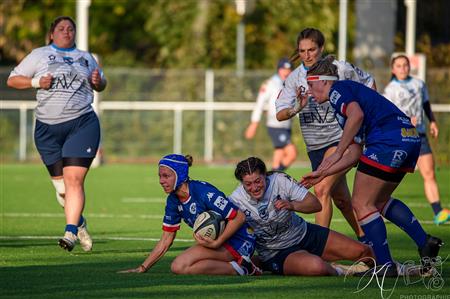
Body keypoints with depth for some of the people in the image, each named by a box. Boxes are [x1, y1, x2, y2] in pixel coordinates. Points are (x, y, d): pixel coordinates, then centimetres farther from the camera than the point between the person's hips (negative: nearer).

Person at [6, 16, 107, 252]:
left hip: (82, 124, -1)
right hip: (48, 128, 1)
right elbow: (12, 80, 9)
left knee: (74, 180, -16)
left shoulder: (85, 58, 17)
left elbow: (100, 85, 28)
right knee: (60, 185, 4)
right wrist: (36, 82, -8)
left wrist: (98, 81, 4)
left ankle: (70, 232, -20)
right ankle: (79, 224, 28)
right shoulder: (39, 55, 11)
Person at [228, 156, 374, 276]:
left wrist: (292, 205, -32)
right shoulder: (235, 200, -17)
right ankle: (335, 271, -3)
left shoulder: (279, 180, -14)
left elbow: (316, 204, -13)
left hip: (304, 233, 3)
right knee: (316, 267, -36)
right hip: (277, 254, -3)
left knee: (364, 252, -7)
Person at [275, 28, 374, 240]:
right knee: (340, 199, 16)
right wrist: (297, 108, -32)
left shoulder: (341, 69, -9)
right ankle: (364, 239, 34)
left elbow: (368, 83, 9)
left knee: (322, 189, -23)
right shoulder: (295, 78, -3)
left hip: (341, 138, -5)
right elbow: (280, 114, -12)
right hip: (314, 146, 5)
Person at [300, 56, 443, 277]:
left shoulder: (339, 89, 3)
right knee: (380, 201, 24)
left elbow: (356, 114, -20)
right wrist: (322, 173, 27)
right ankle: (424, 243, 14)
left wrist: (338, 152, -13)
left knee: (361, 203, 0)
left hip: (389, 140, -10)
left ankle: (385, 266, -2)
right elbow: (355, 154, 26)